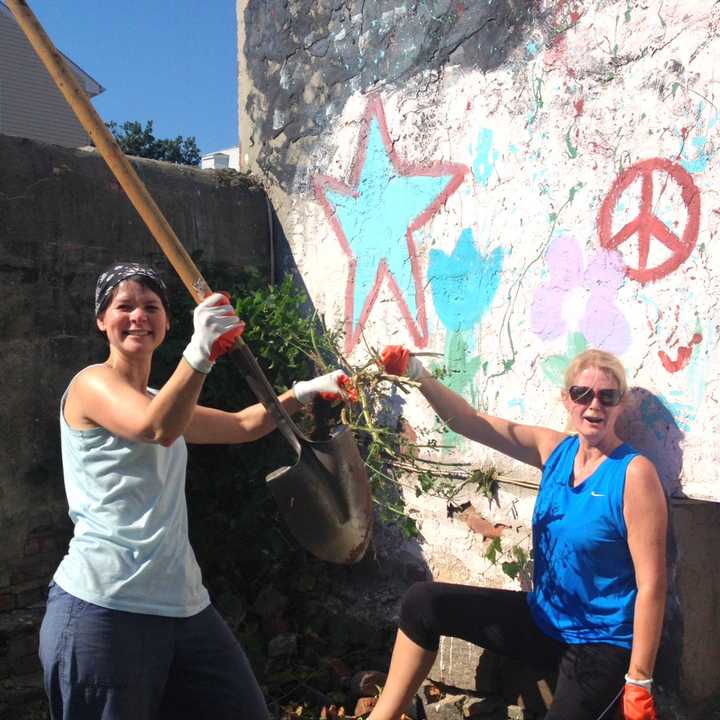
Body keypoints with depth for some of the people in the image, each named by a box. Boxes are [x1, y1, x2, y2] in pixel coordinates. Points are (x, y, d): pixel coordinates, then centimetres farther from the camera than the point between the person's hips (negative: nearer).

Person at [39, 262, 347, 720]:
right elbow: (157, 429, -28)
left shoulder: (162, 401, 19)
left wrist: (304, 393, 18)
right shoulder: (92, 383, -7)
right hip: (102, 608, -8)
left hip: (183, 604, 8)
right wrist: (201, 352, -41)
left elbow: (242, 426, 27)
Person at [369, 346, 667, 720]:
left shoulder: (634, 473, -18)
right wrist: (418, 374, -20)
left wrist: (639, 682, -17)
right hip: (542, 619, 6)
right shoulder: (554, 449, -1)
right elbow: (469, 422, -5)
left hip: (601, 645, -6)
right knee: (423, 602, 5)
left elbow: (651, 584, -18)